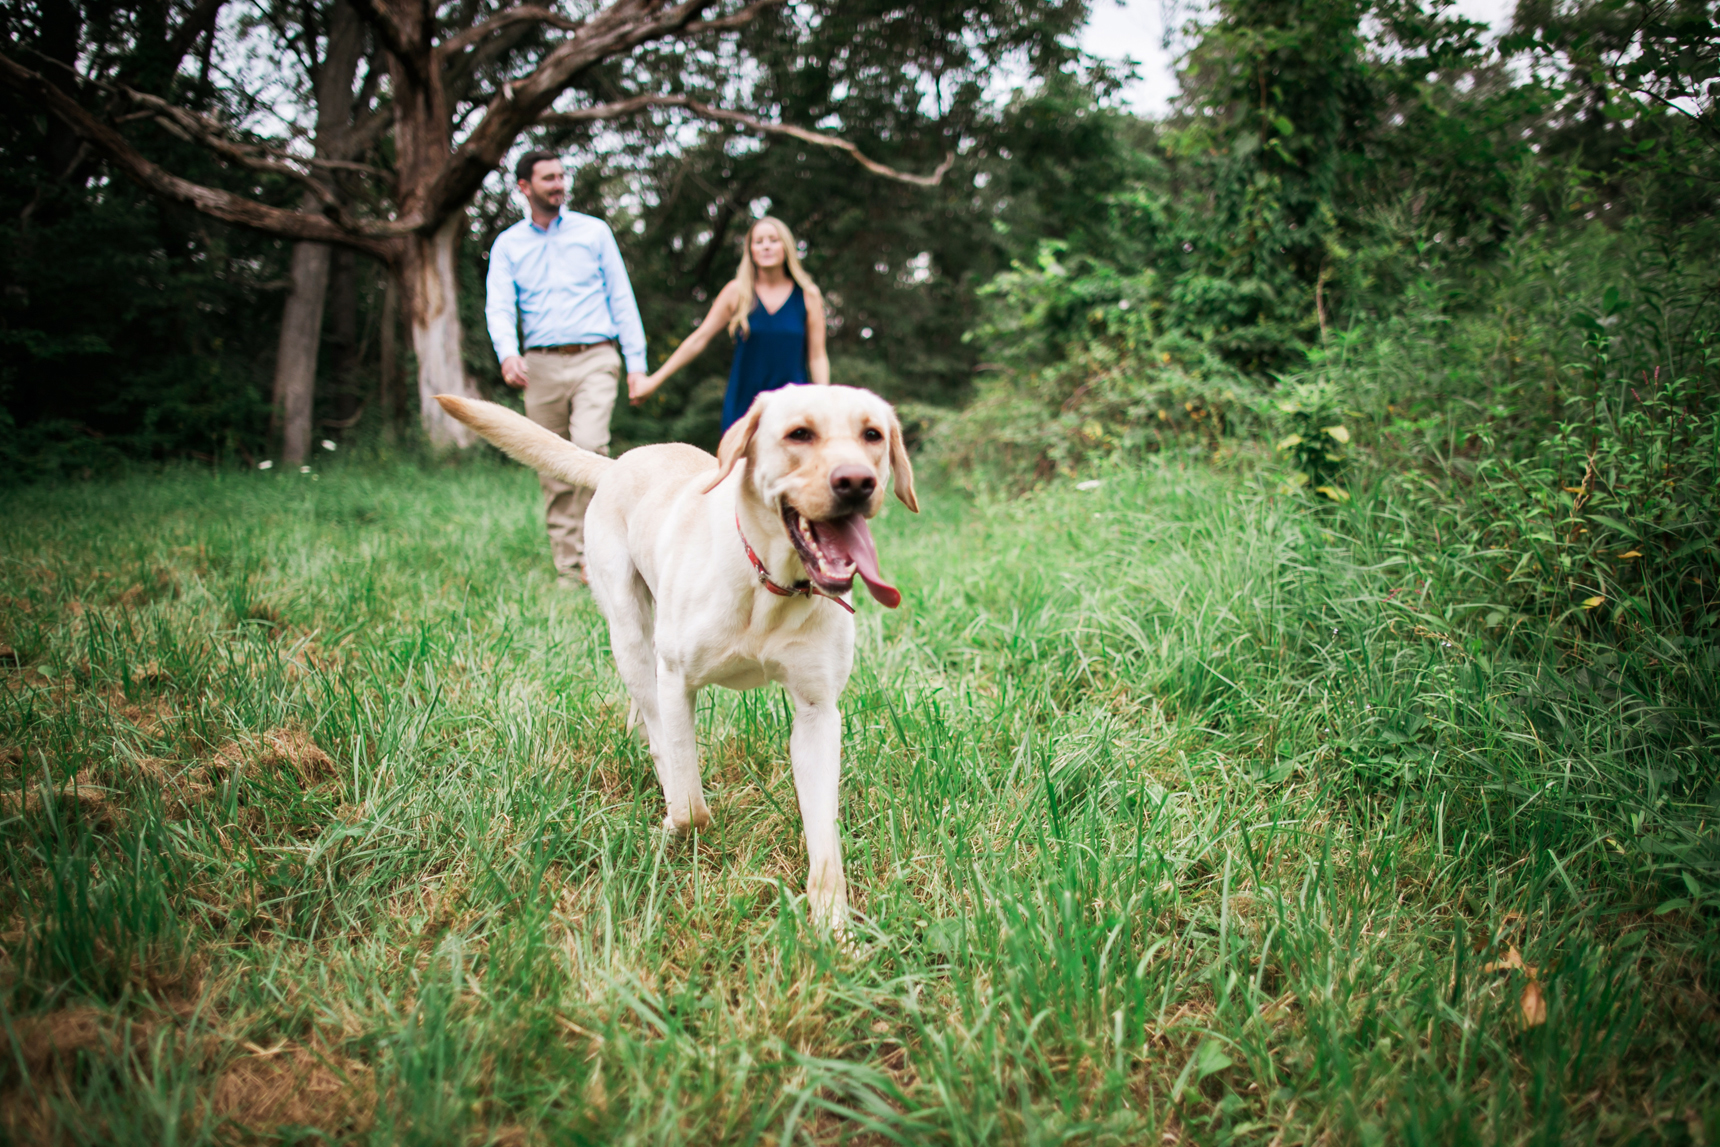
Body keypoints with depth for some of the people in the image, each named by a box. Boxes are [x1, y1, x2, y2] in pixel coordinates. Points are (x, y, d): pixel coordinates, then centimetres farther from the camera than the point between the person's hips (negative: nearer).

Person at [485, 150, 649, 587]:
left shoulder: (594, 231, 10)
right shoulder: (507, 244, 11)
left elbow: (621, 298, 9)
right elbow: (499, 306, -2)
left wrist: (636, 362, 2)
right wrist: (508, 354, -22)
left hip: (594, 358, -2)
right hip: (541, 365, 2)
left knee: (590, 447, -23)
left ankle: (591, 553, -13)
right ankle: (568, 568, 9)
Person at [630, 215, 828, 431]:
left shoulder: (808, 296, 3)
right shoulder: (736, 292, 4)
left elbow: (817, 357, 5)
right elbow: (698, 340, 7)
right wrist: (654, 380, 5)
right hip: (743, 402, 1)